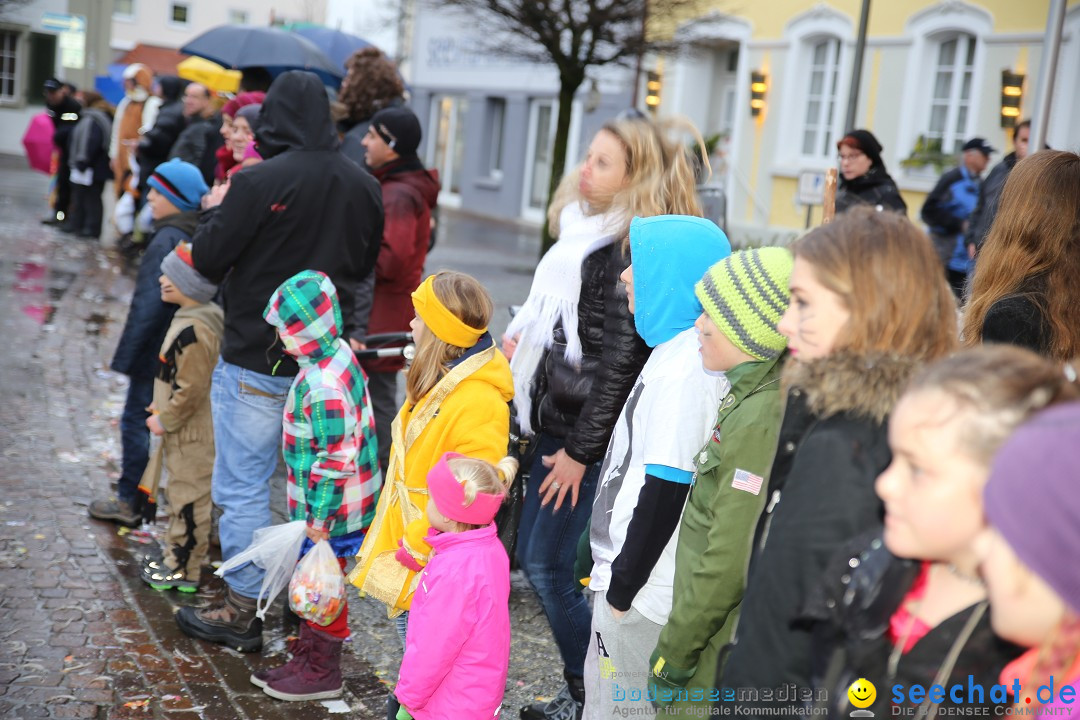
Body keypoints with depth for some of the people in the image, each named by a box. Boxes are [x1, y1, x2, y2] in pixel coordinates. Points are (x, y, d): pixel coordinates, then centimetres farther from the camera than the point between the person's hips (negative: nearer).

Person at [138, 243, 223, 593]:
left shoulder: (194, 330, -27)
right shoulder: (205, 316, 7)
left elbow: (191, 389, -26)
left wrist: (166, 420, -15)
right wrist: (162, 412, 19)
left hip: (190, 433, -11)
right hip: (188, 429, 11)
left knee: (188, 498, 1)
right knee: (181, 494, 21)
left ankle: (184, 568, 12)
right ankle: (177, 554, 35)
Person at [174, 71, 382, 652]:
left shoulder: (259, 182, -17)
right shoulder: (363, 186, 1)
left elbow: (207, 260, -11)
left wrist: (215, 210, 6)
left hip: (257, 359, -6)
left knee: (243, 485, 4)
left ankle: (242, 610, 12)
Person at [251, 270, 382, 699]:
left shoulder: (325, 389, -29)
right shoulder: (338, 354, 3)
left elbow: (335, 459, -26)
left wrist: (319, 517, -18)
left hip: (329, 509, -10)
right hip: (315, 503, 10)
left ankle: (322, 672, 22)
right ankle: (307, 659, 35)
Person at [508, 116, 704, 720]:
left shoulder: (631, 251, -19)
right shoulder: (589, 231, 10)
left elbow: (618, 362, -20)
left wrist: (581, 451, -17)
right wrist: (523, 336, 11)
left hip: (584, 432, -10)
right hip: (556, 420, 10)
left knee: (549, 564, -2)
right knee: (533, 555, 15)